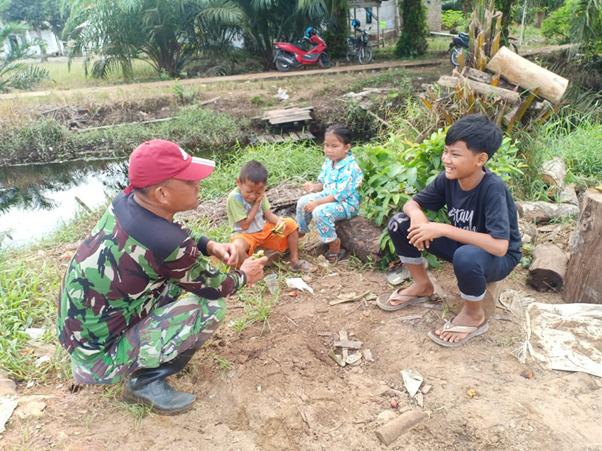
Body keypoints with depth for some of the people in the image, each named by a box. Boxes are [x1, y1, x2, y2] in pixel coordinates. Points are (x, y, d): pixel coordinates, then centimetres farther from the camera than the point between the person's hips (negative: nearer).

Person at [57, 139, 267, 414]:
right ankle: (147, 382, -1)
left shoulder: (125, 202, -9)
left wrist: (210, 245, -5)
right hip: (99, 359, -8)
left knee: (180, 277, 10)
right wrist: (243, 276, 7)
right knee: (211, 308, -13)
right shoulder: (169, 245, -31)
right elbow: (212, 288, -12)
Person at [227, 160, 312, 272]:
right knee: (237, 247, -40)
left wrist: (279, 221, -20)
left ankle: (294, 261, 5)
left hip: (264, 229, 7)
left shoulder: (260, 193, -4)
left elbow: (268, 214, 2)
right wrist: (257, 204, -22)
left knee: (290, 223, -4)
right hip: (245, 234, -6)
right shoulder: (234, 197, -24)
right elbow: (245, 225, -23)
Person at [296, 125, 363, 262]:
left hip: (346, 203, -9)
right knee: (303, 202, -1)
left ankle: (334, 243, -11)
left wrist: (317, 202, -26)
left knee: (319, 212, -30)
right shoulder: (329, 161, 1)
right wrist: (315, 187, -9)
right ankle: (300, 232, 20)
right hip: (327, 195, 9)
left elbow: (339, 194, -27)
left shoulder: (350, 168, -25)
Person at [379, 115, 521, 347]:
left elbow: (499, 246, -39)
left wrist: (443, 229, -38)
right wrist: (417, 215, -29)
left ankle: (474, 315, -10)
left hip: (498, 258, -5)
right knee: (399, 224, -10)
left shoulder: (493, 189, -31)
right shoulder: (448, 178, -14)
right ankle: (422, 286, 10)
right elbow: (412, 203, -4)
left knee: (467, 256, -42)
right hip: (462, 244, 6)